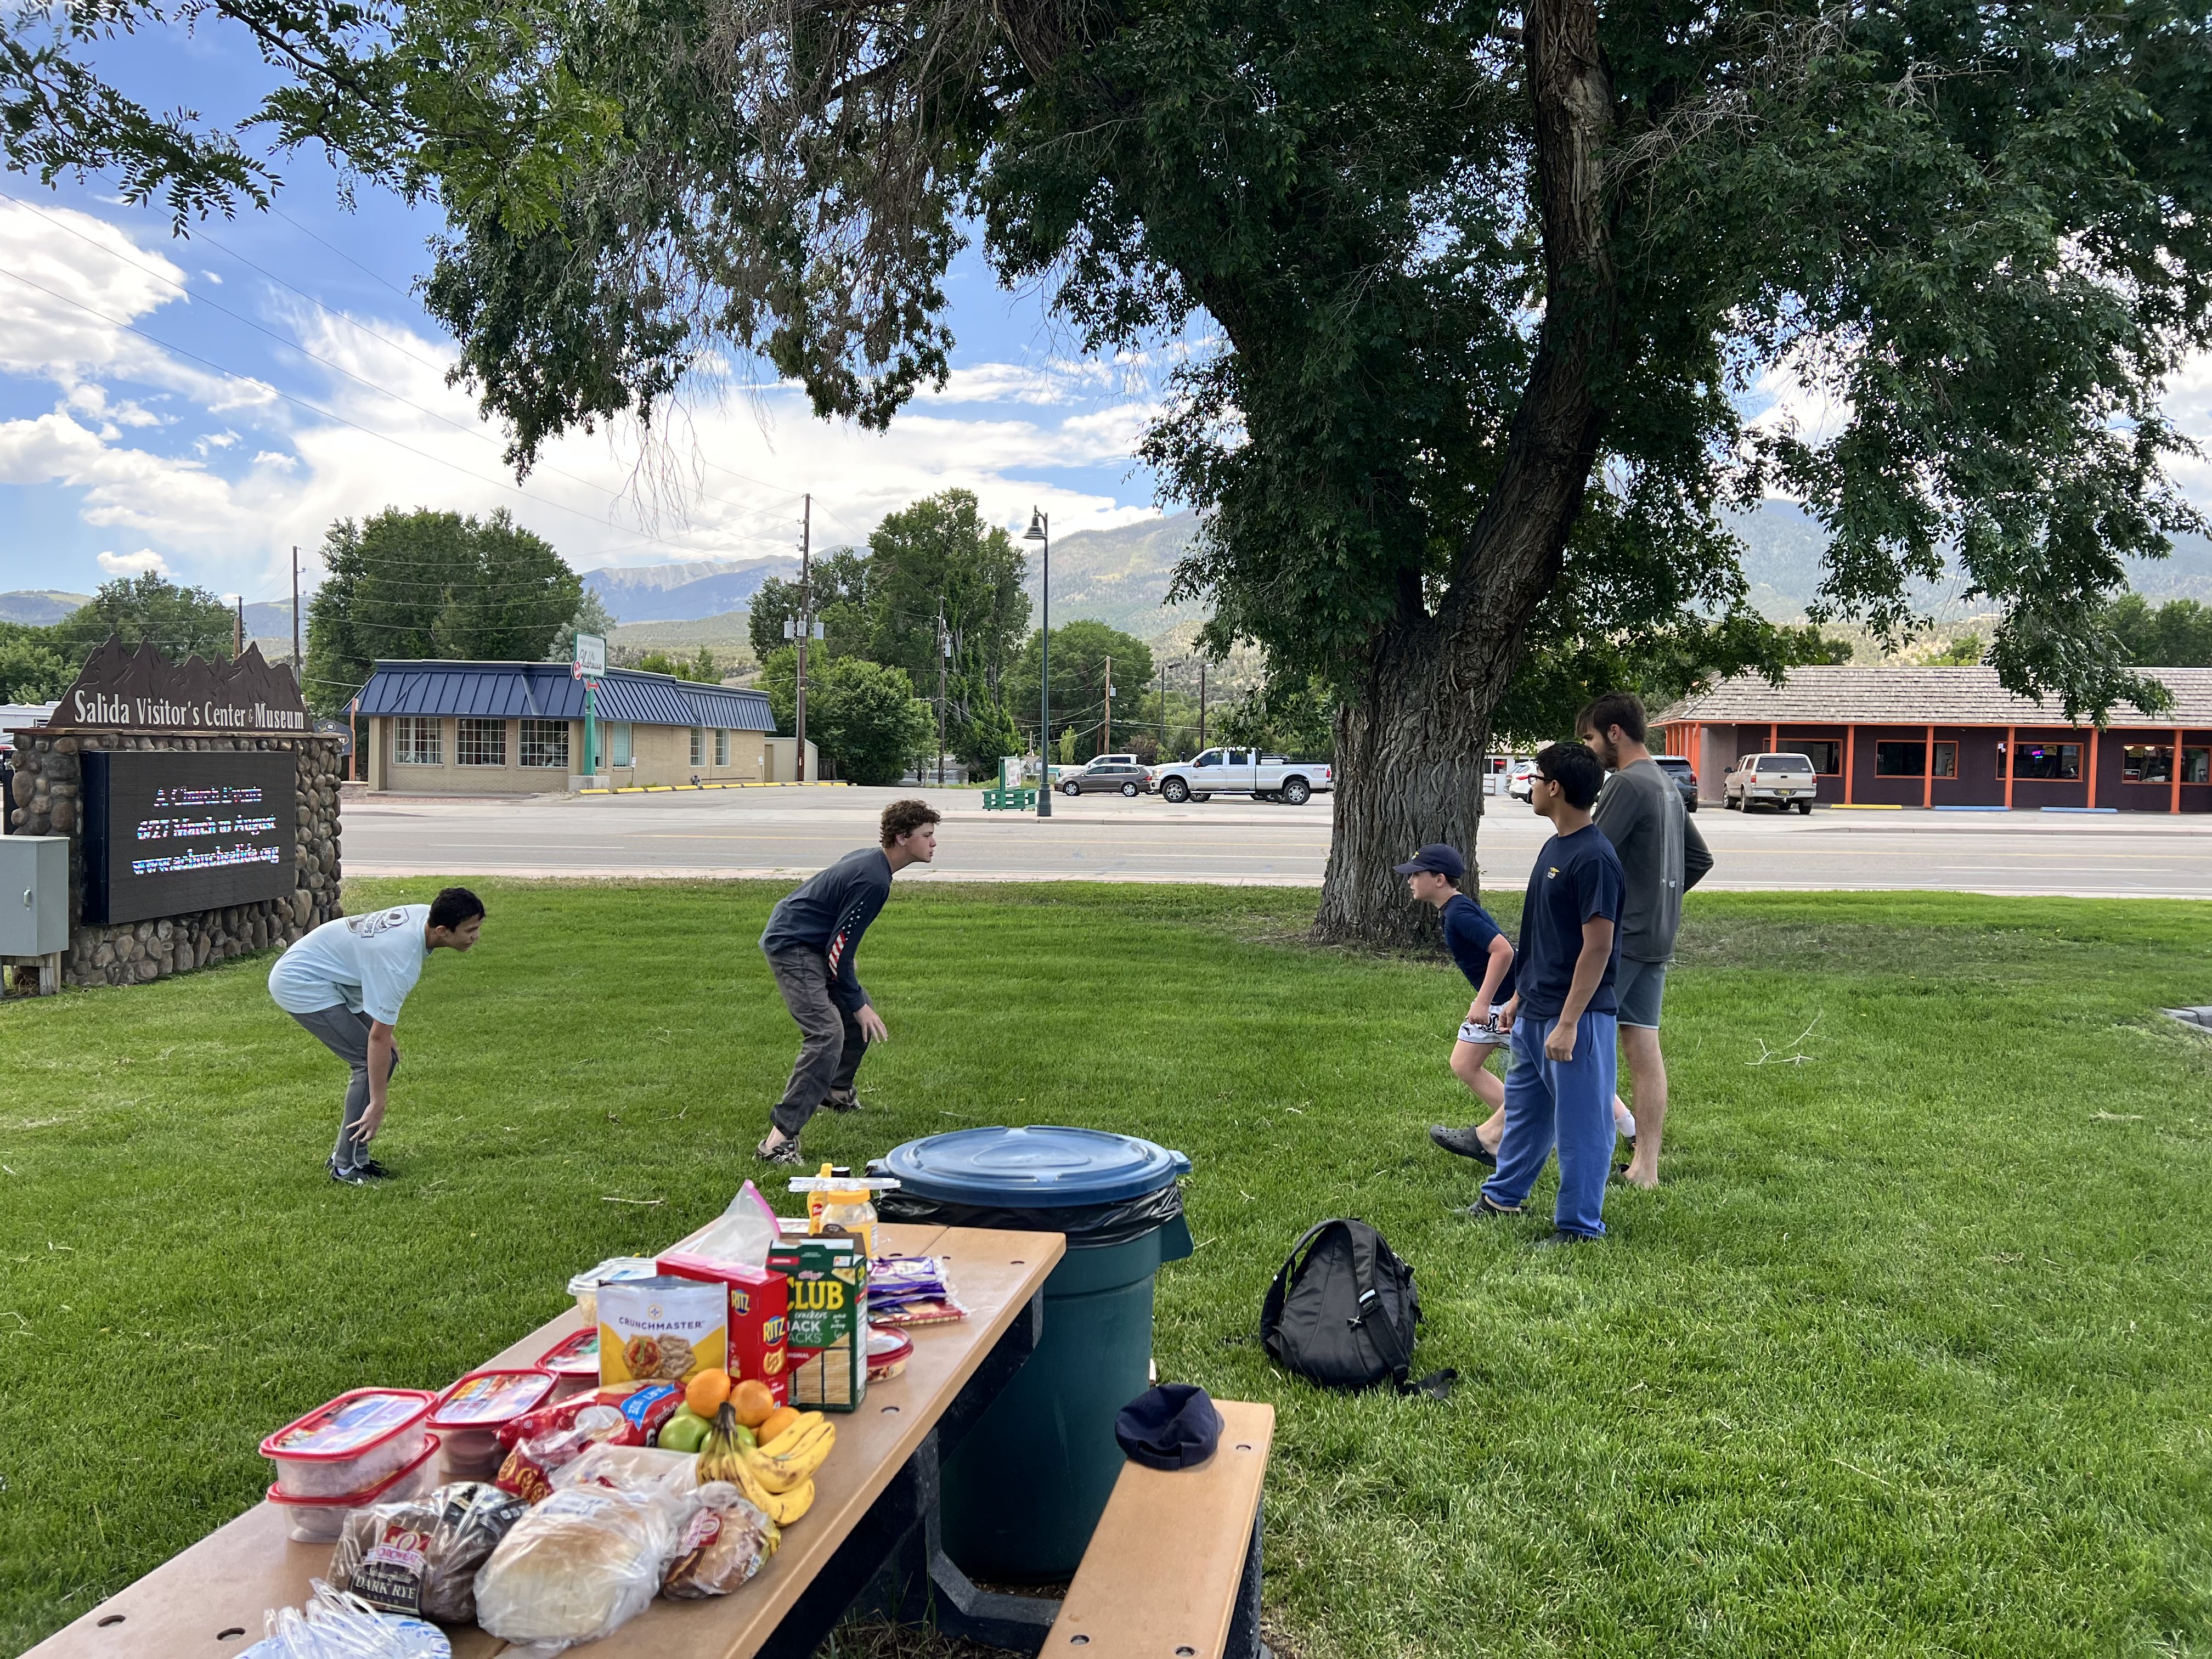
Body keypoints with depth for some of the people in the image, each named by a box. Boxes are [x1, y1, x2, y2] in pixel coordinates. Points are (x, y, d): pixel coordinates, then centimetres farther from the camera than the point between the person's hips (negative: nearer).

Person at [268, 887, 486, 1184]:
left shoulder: (424, 915, -9)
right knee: (370, 1061, -15)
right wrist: (377, 1106, -23)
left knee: (386, 1059, 5)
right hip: (299, 983, -10)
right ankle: (346, 1167, -5)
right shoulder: (400, 961, -33)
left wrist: (387, 1037, 15)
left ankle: (348, 1153, 14)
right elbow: (378, 1038, -28)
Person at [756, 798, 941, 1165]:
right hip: (791, 947, -11)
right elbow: (839, 948, -21)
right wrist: (857, 1004, -13)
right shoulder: (875, 880, -24)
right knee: (827, 1033, -22)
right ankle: (779, 1138, -25)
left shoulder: (869, 858, 7)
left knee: (860, 1013, 19)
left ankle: (837, 1091, 40)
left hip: (808, 940, 11)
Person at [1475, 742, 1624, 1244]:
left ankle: (1580, 1223, 15)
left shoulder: (1594, 858, -20)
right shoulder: (1553, 847, 10)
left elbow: (1598, 947, -21)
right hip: (1534, 1012, 10)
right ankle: (1503, 1196, 38)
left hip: (1575, 1016, -10)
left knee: (1580, 1123, 3)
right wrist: (1518, 997, 19)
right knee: (1523, 1107, 22)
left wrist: (1568, 1023, -22)